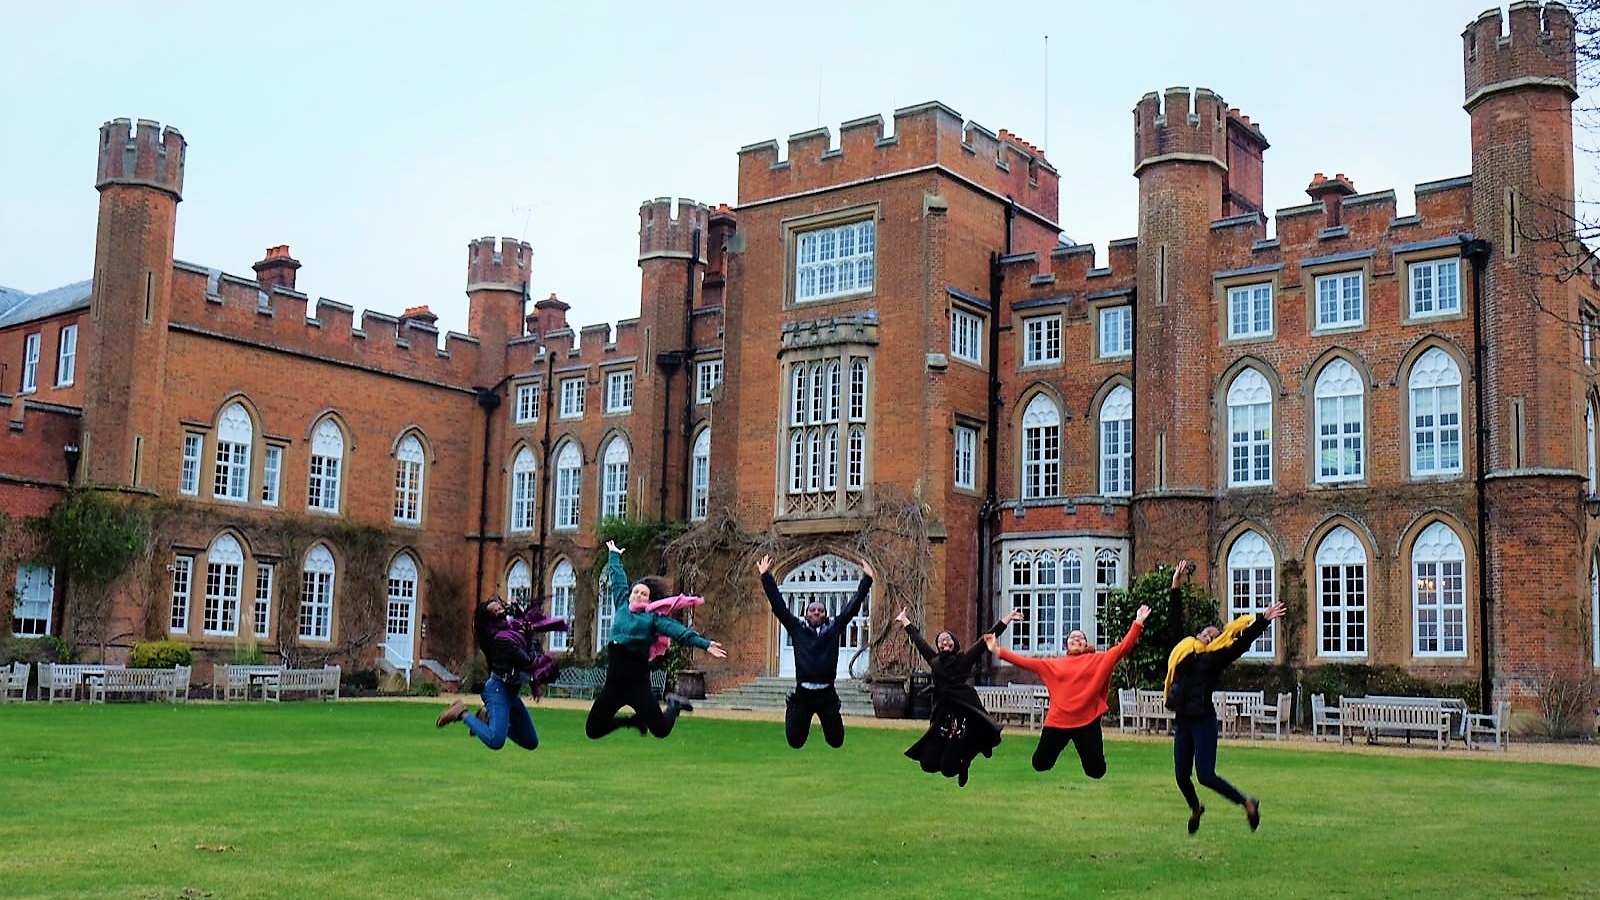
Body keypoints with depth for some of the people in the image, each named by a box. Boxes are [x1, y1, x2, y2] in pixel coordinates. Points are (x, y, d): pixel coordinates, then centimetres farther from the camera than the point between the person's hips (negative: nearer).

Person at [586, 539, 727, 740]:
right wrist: (614, 555, 37)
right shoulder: (622, 607, 9)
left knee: (661, 730, -10)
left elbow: (679, 631, -15)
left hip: (638, 684, -4)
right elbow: (618, 580, 23)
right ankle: (635, 720, 30)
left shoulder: (653, 618, -2)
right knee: (592, 731, 5)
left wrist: (704, 644, -29)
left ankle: (673, 707, 25)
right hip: (613, 684, 4)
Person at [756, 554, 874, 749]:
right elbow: (778, 605, 0)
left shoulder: (834, 628, 5)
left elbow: (853, 606, 5)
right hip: (802, 694, -1)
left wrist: (867, 580, 2)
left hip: (827, 694, 1)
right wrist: (766, 577, -4)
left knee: (836, 741, 8)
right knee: (795, 741, 9)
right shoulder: (797, 627, 3)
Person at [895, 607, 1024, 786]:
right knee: (928, 764, -5)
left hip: (963, 718, -4)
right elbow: (917, 639, 25)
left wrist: (1008, 618, 0)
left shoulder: (965, 659, 3)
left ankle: (963, 762, 25)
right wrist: (904, 620, 36)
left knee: (948, 768, -12)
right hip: (940, 718, 4)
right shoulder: (934, 660, 12)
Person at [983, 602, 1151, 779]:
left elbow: (1122, 648, -2)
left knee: (1096, 771, -1)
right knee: (1040, 764, 9)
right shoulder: (1053, 664, 10)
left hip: (1087, 722, -2)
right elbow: (1025, 662, 10)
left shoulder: (1098, 660, 6)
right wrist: (998, 651, 5)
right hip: (1057, 721, 2)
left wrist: (1138, 623, -11)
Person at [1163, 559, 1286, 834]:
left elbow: (1243, 641, -8)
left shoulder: (1217, 658, 1)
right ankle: (1195, 809, 39)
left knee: (1205, 775, -9)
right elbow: (1175, 622, 13)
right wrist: (1176, 587, 11)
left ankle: (1247, 803, 11)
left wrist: (1264, 620, -17)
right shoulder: (1185, 650, 11)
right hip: (1182, 721, 5)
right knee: (1181, 775, 9)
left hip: (1204, 721, -5)